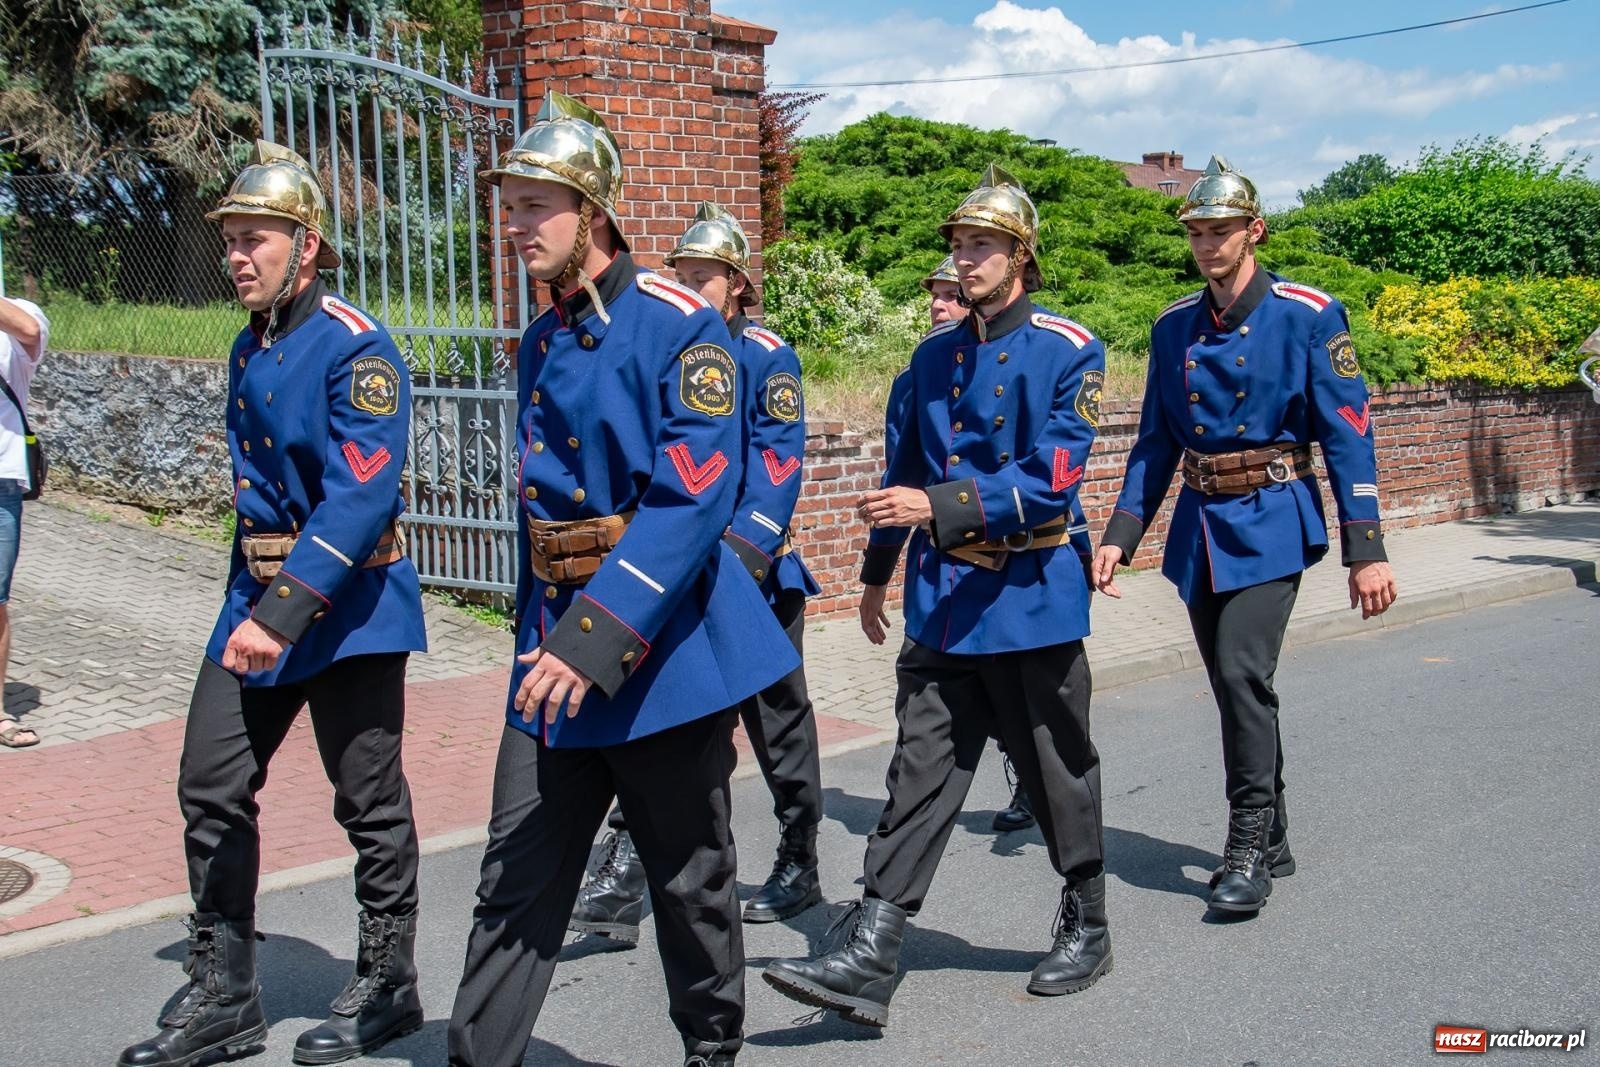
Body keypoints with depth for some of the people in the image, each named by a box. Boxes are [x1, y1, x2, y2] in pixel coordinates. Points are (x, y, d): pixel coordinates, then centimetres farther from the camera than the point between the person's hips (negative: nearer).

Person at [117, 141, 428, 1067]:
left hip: (351, 607, -8)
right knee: (211, 787, 7)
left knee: (371, 803, 5)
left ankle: (387, 988, 22)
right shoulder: (249, 351, 11)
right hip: (259, 591, 8)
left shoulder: (358, 349, -15)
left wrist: (283, 613, -30)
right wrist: (254, 597, 18)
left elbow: (362, 497, -25)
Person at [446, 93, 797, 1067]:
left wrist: (596, 638, -27)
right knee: (517, 879, 5)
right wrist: (540, 638, 17)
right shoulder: (541, 344, 11)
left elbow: (695, 499, -23)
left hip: (665, 647, -6)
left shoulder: (680, 327, -13)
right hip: (557, 640, 6)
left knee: (690, 881, 10)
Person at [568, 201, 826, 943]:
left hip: (755, 576, -4)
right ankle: (622, 881, 0)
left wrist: (742, 557, -23)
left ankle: (798, 868, 26)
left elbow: (779, 467, -15)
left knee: (778, 726, 10)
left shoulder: (768, 359, -8)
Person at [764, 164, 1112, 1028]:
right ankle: (867, 962, -1)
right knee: (919, 774, 1)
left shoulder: (1069, 351, -9)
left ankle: (1086, 930, 31)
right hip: (941, 600, 5)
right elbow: (905, 467, 18)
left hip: (1030, 599, -4)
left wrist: (938, 506, -27)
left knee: (1057, 772, 10)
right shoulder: (934, 354, 9)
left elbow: (1051, 480, -19)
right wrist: (876, 572, 23)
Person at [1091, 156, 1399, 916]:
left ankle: (1248, 850, -6)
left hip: (1270, 524, -5)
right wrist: (1120, 535, 3)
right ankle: (1269, 843, 26)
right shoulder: (1173, 328, 7)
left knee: (1243, 673, -18)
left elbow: (1347, 434, -9)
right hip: (1199, 525, 5)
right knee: (1234, 687, 11)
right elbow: (1155, 443, 12)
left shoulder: (1307, 315, -7)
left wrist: (1365, 550, -13)